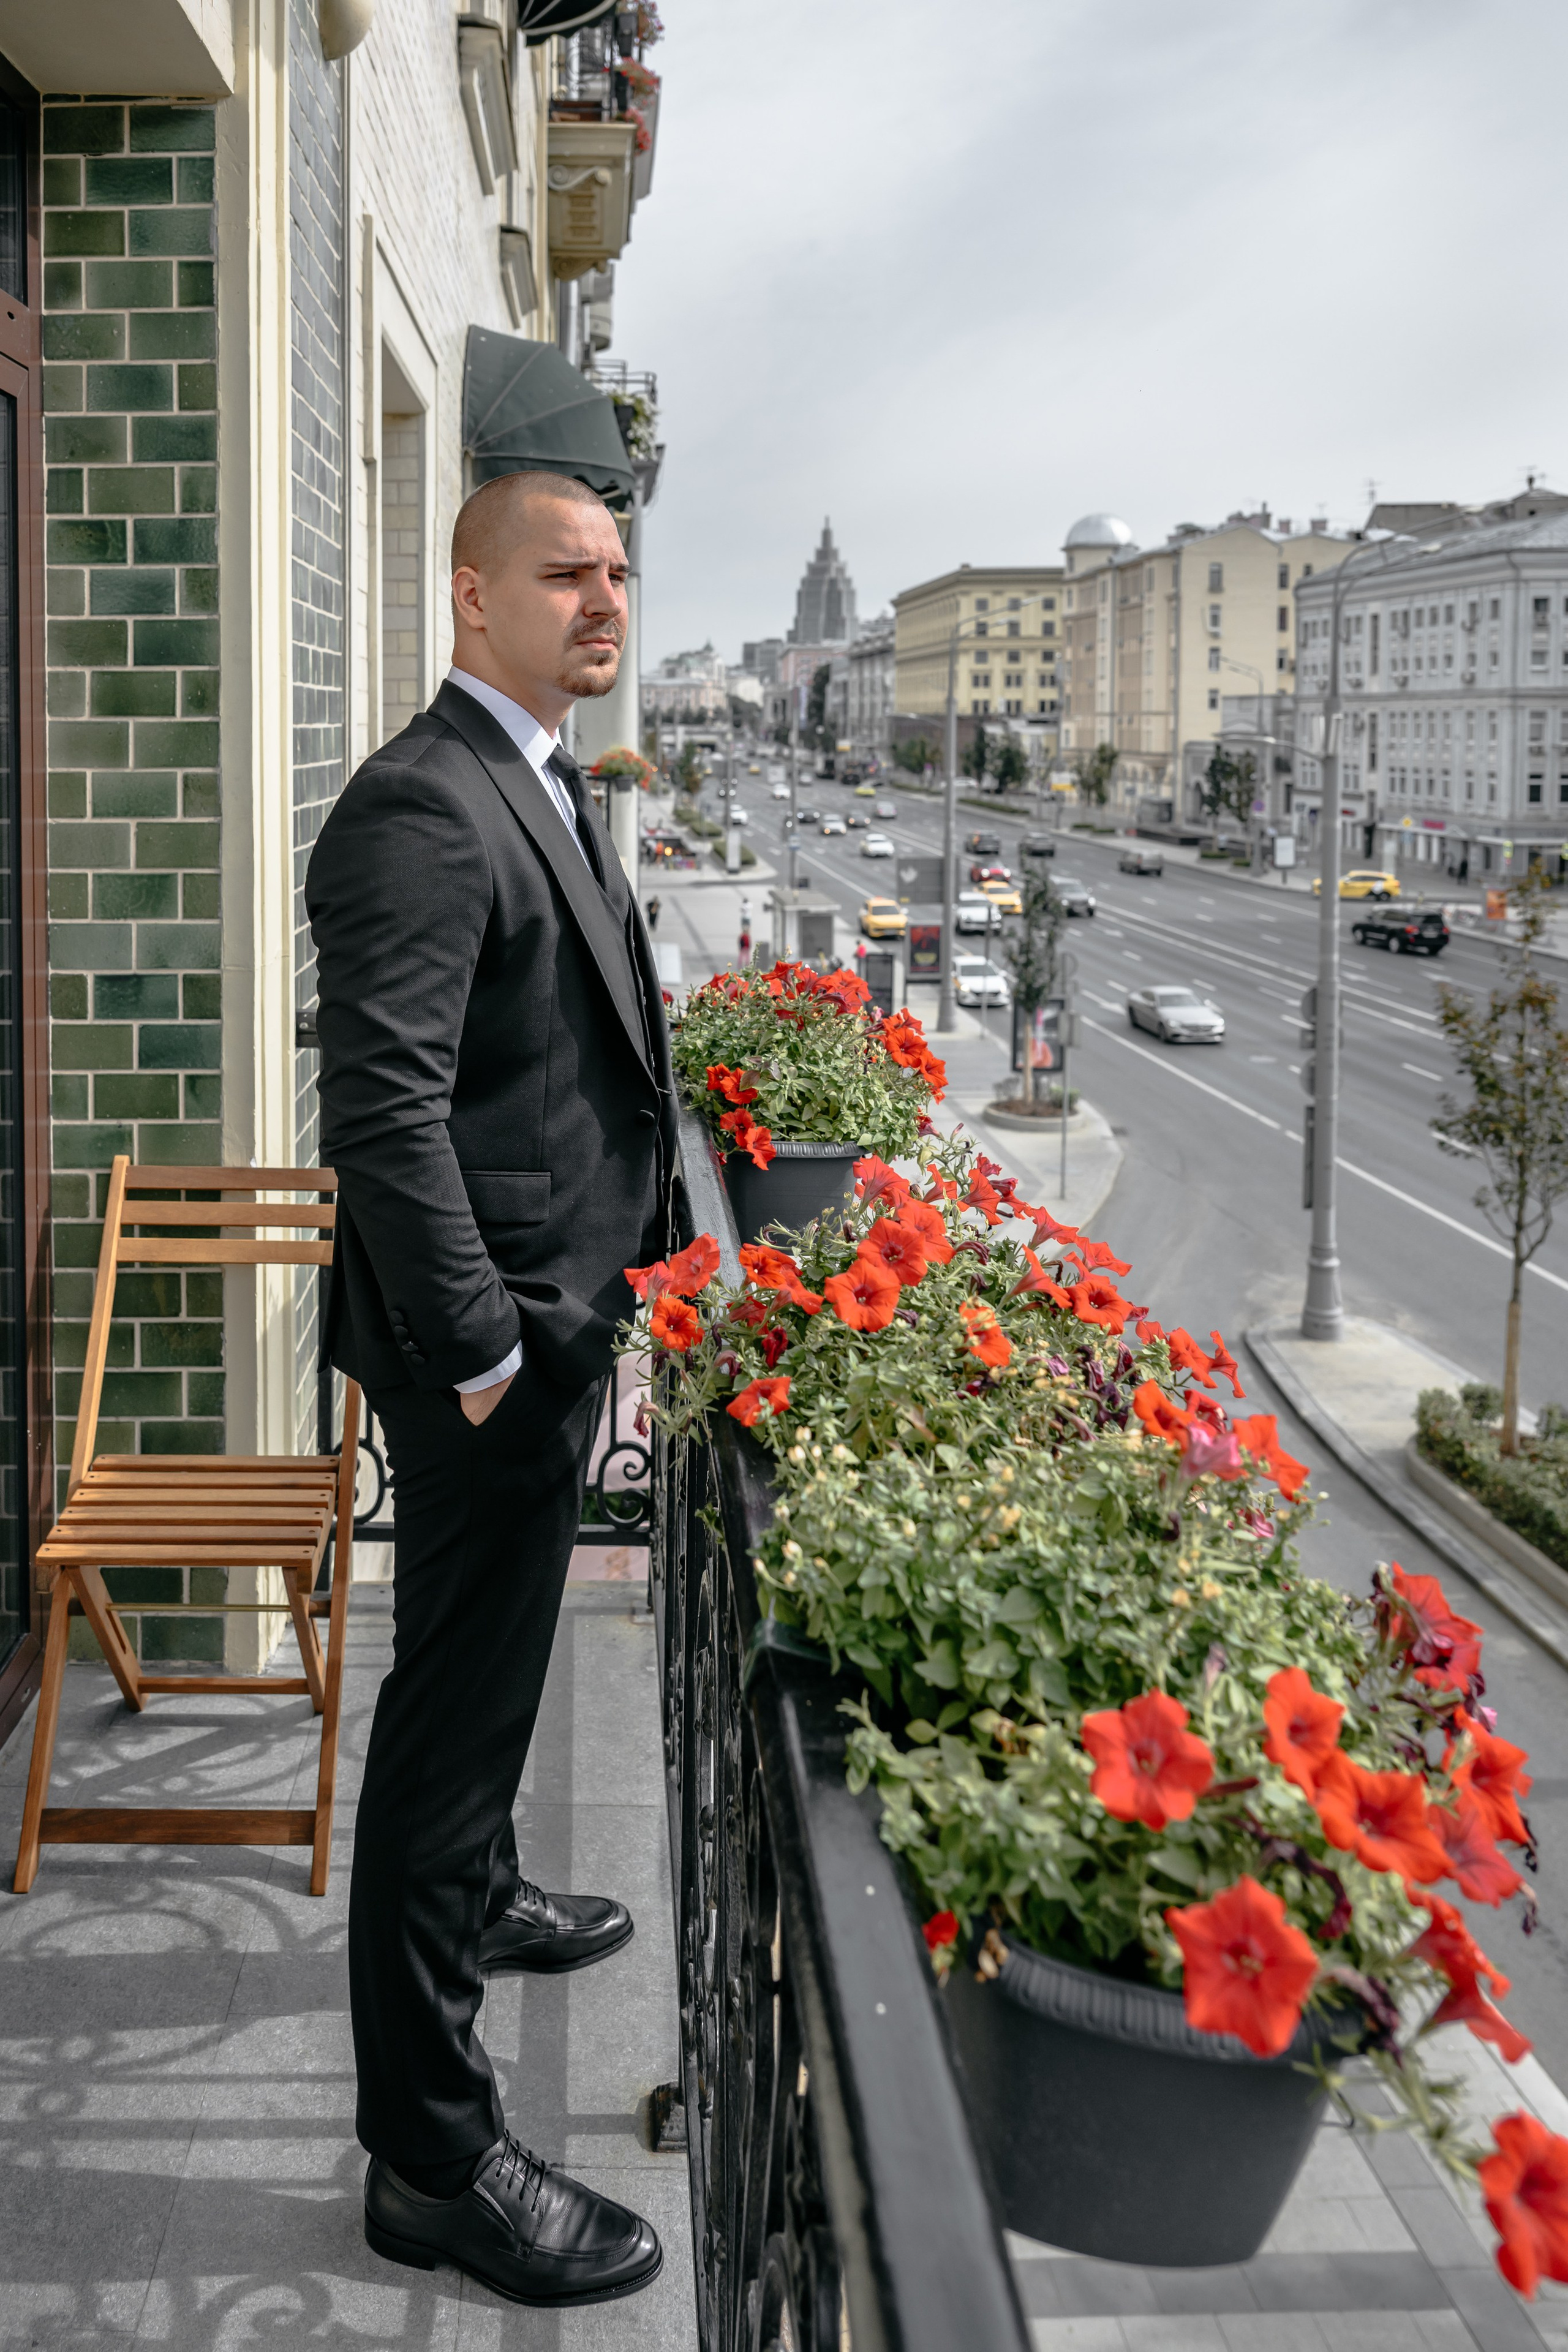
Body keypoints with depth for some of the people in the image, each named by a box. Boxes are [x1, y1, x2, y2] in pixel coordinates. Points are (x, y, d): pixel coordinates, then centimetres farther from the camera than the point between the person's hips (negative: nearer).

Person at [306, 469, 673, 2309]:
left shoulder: (542, 789, 13)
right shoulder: (425, 808, -20)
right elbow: (383, 1107, -26)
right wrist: (480, 1354, -24)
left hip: (557, 1315, 10)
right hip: (491, 1336, -10)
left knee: (493, 1660, 28)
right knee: (456, 1693, -3)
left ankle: (474, 1893, 52)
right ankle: (431, 2153, 8)